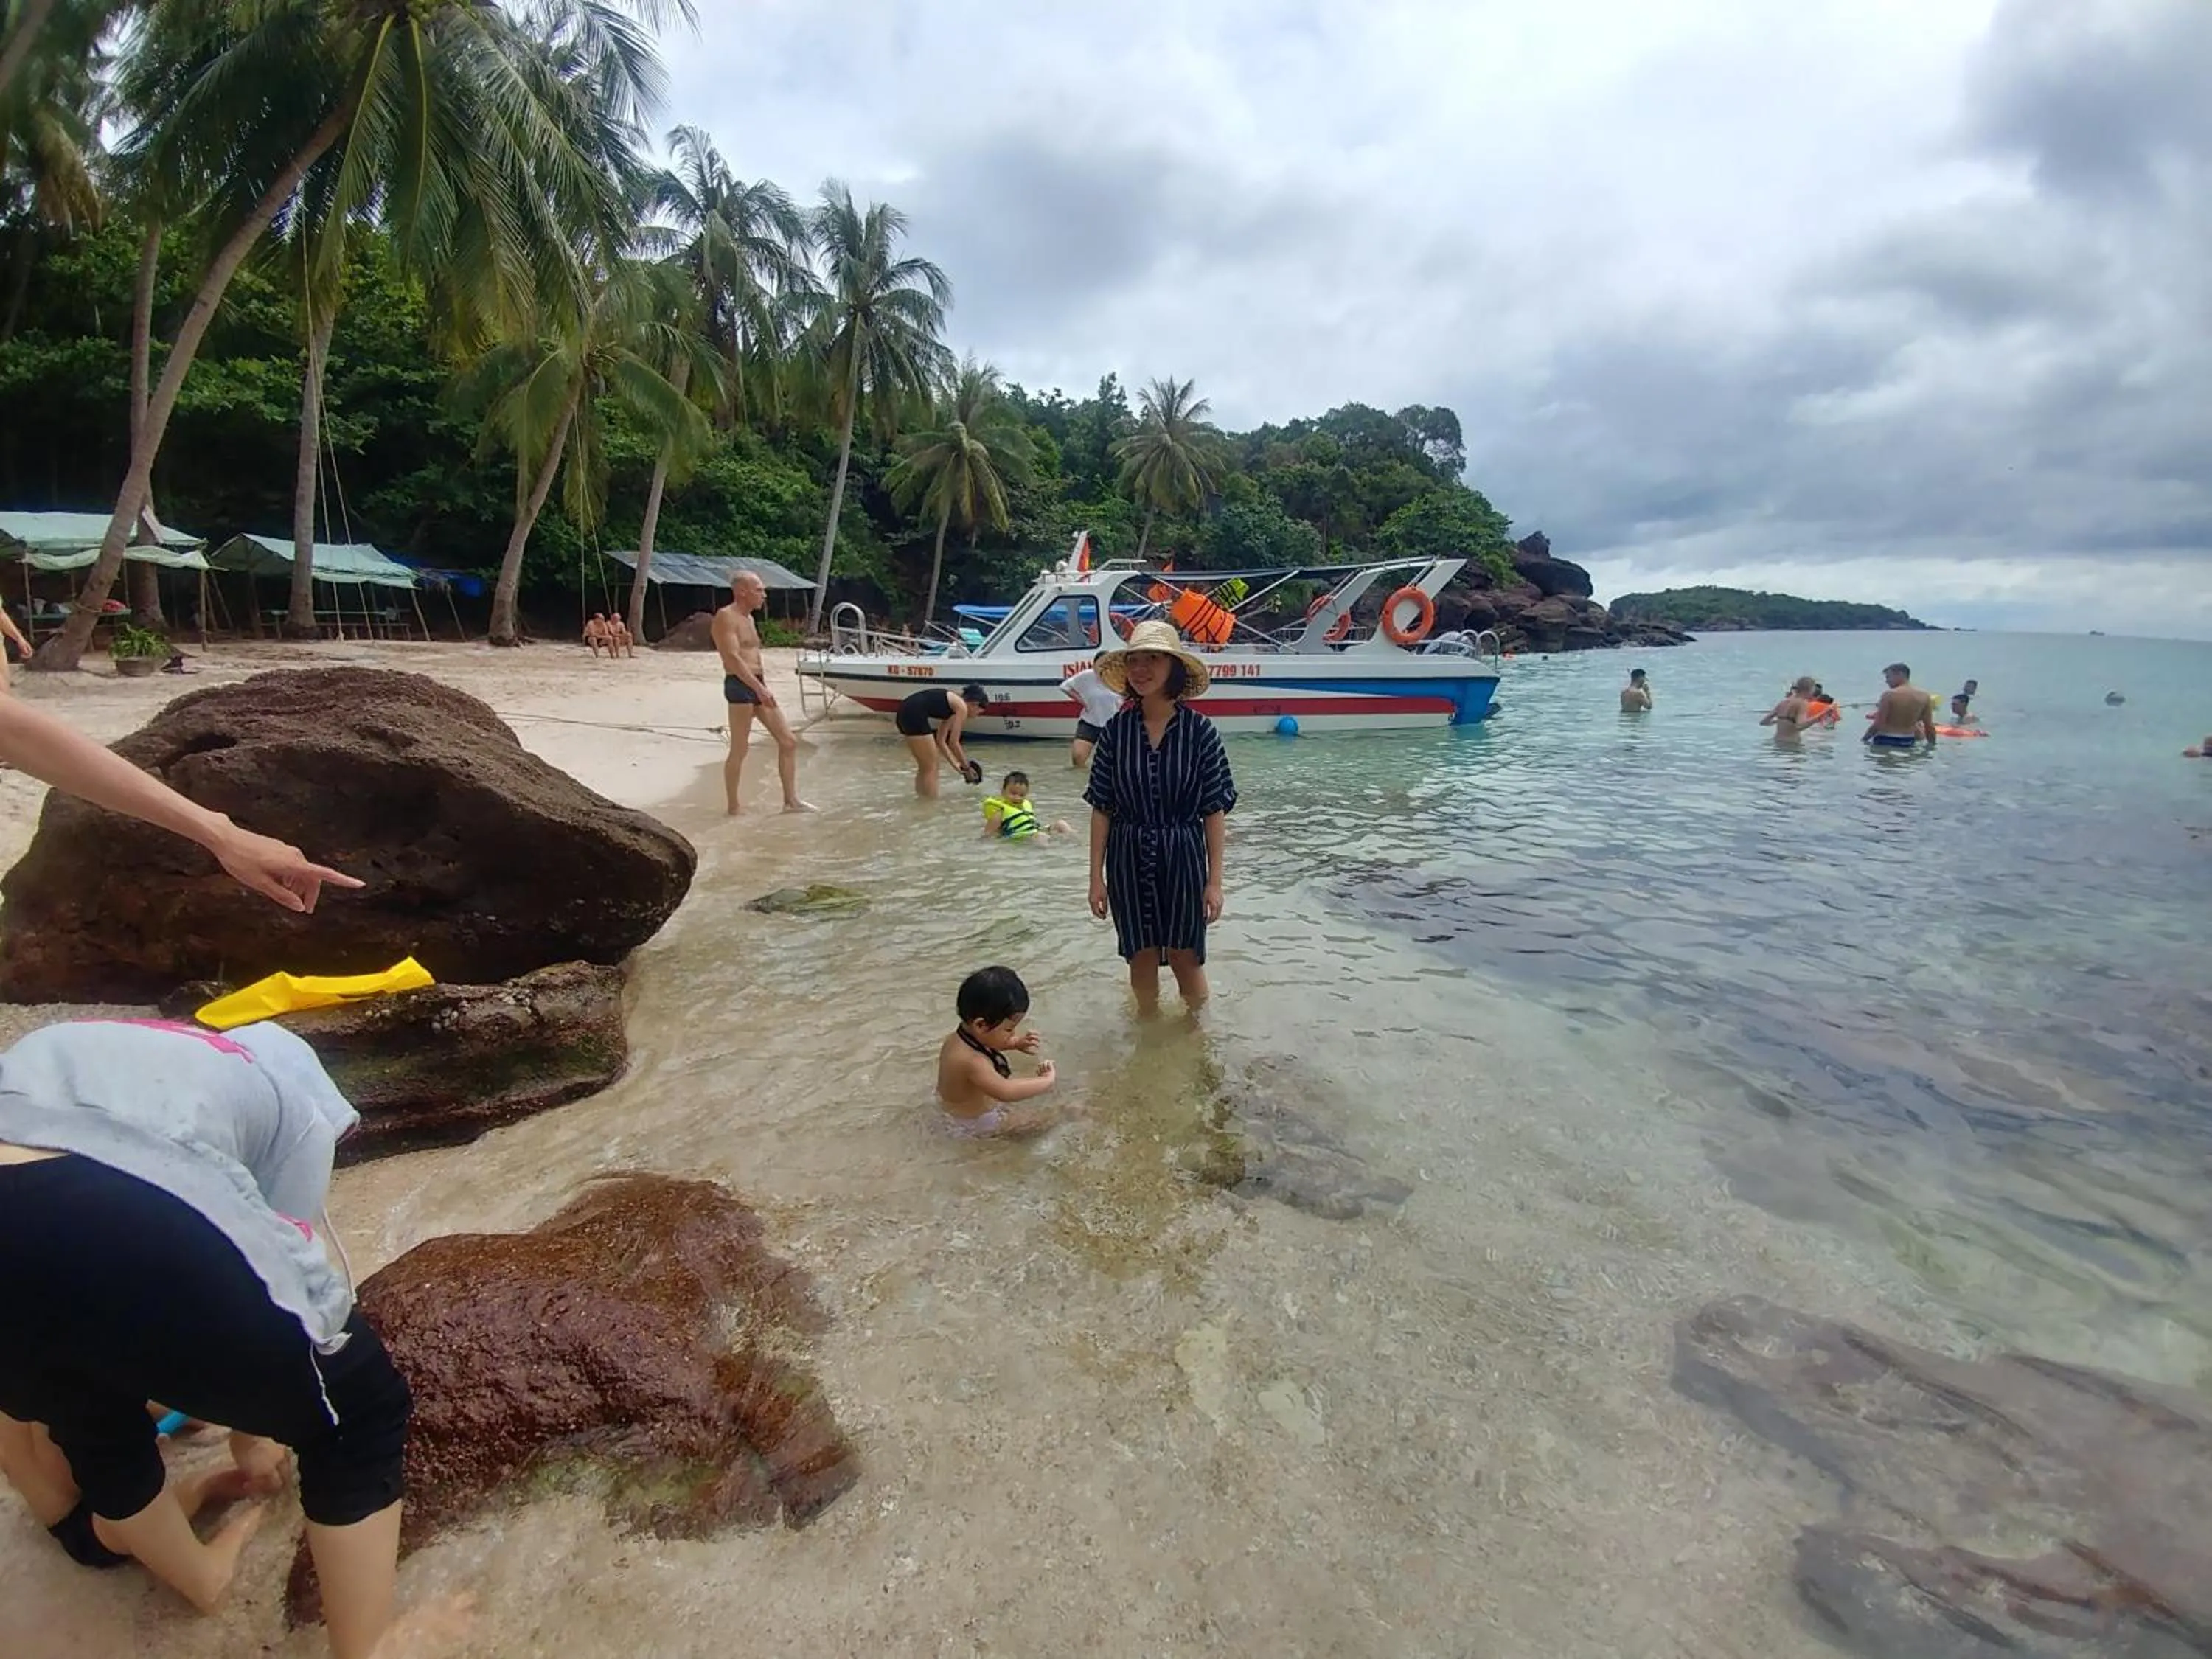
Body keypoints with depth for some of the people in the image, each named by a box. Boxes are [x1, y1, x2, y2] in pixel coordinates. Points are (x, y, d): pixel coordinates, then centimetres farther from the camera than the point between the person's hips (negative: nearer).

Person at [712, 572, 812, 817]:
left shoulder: (748, 618, 20)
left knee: (789, 742, 6)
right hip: (740, 686, -9)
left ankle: (791, 800, 11)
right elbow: (732, 658, -20)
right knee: (739, 750, -4)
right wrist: (759, 688, -25)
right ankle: (734, 808, 5)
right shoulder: (726, 617, -9)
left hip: (757, 685, 9)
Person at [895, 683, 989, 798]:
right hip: (914, 715, -9)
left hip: (906, 713, 9)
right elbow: (953, 743, -1)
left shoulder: (952, 706, 25)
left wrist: (955, 764, 26)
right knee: (931, 767, 3)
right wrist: (967, 767, 9)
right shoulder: (962, 707, 1)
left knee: (925, 766, 20)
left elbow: (940, 741, 26)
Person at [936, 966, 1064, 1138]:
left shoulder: (963, 1034, -14)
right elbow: (1005, 1092, -53)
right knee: (1050, 1117, -4)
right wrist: (1046, 1081, -43)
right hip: (973, 1125, -8)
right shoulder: (973, 1062, -43)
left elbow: (991, 1043, 9)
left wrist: (1017, 1043, -5)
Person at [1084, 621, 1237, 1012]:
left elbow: (1215, 811, -6)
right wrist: (1096, 876, -1)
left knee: (1185, 958, 10)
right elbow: (1102, 809, 0)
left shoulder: (1199, 730, -10)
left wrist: (1214, 880, -7)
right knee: (1141, 957, 15)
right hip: (1129, 859, 2)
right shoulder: (1116, 730, -5)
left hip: (1182, 857, -2)